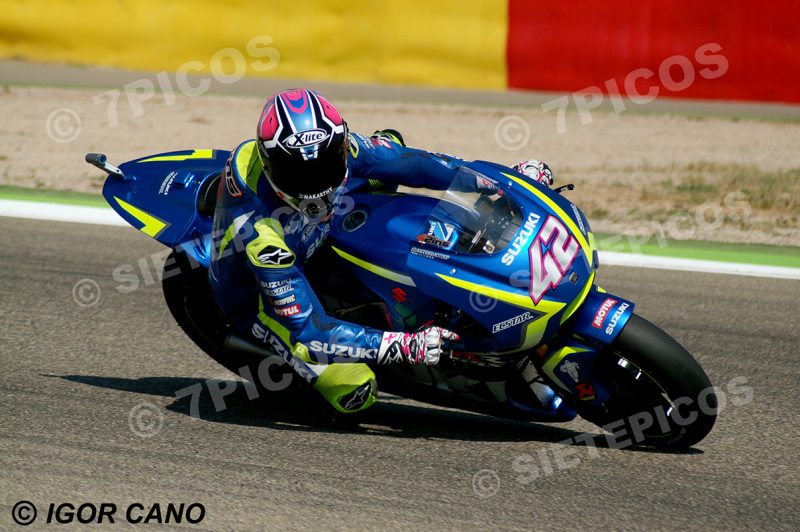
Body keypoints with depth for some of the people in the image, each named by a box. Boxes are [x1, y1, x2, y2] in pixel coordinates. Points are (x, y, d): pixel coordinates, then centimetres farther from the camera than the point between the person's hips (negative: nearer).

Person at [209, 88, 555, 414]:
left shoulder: (338, 146, -26)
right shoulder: (256, 229, -43)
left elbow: (413, 163, -10)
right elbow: (305, 331, -41)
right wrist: (405, 347, -49)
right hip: (260, 291, -6)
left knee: (389, 144, 3)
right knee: (356, 394, -23)